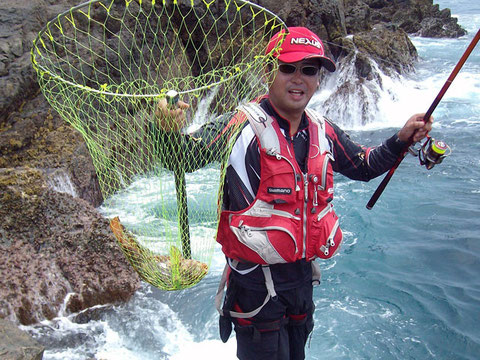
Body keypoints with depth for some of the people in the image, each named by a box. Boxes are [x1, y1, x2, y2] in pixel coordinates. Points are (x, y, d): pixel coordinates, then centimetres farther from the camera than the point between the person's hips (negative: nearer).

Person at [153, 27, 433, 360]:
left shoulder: (322, 131, 1)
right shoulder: (244, 128, -19)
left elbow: (364, 167, 16)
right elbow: (187, 155, -29)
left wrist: (401, 140, 3)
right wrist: (171, 132, -50)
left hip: (304, 273, 7)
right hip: (255, 279, -6)